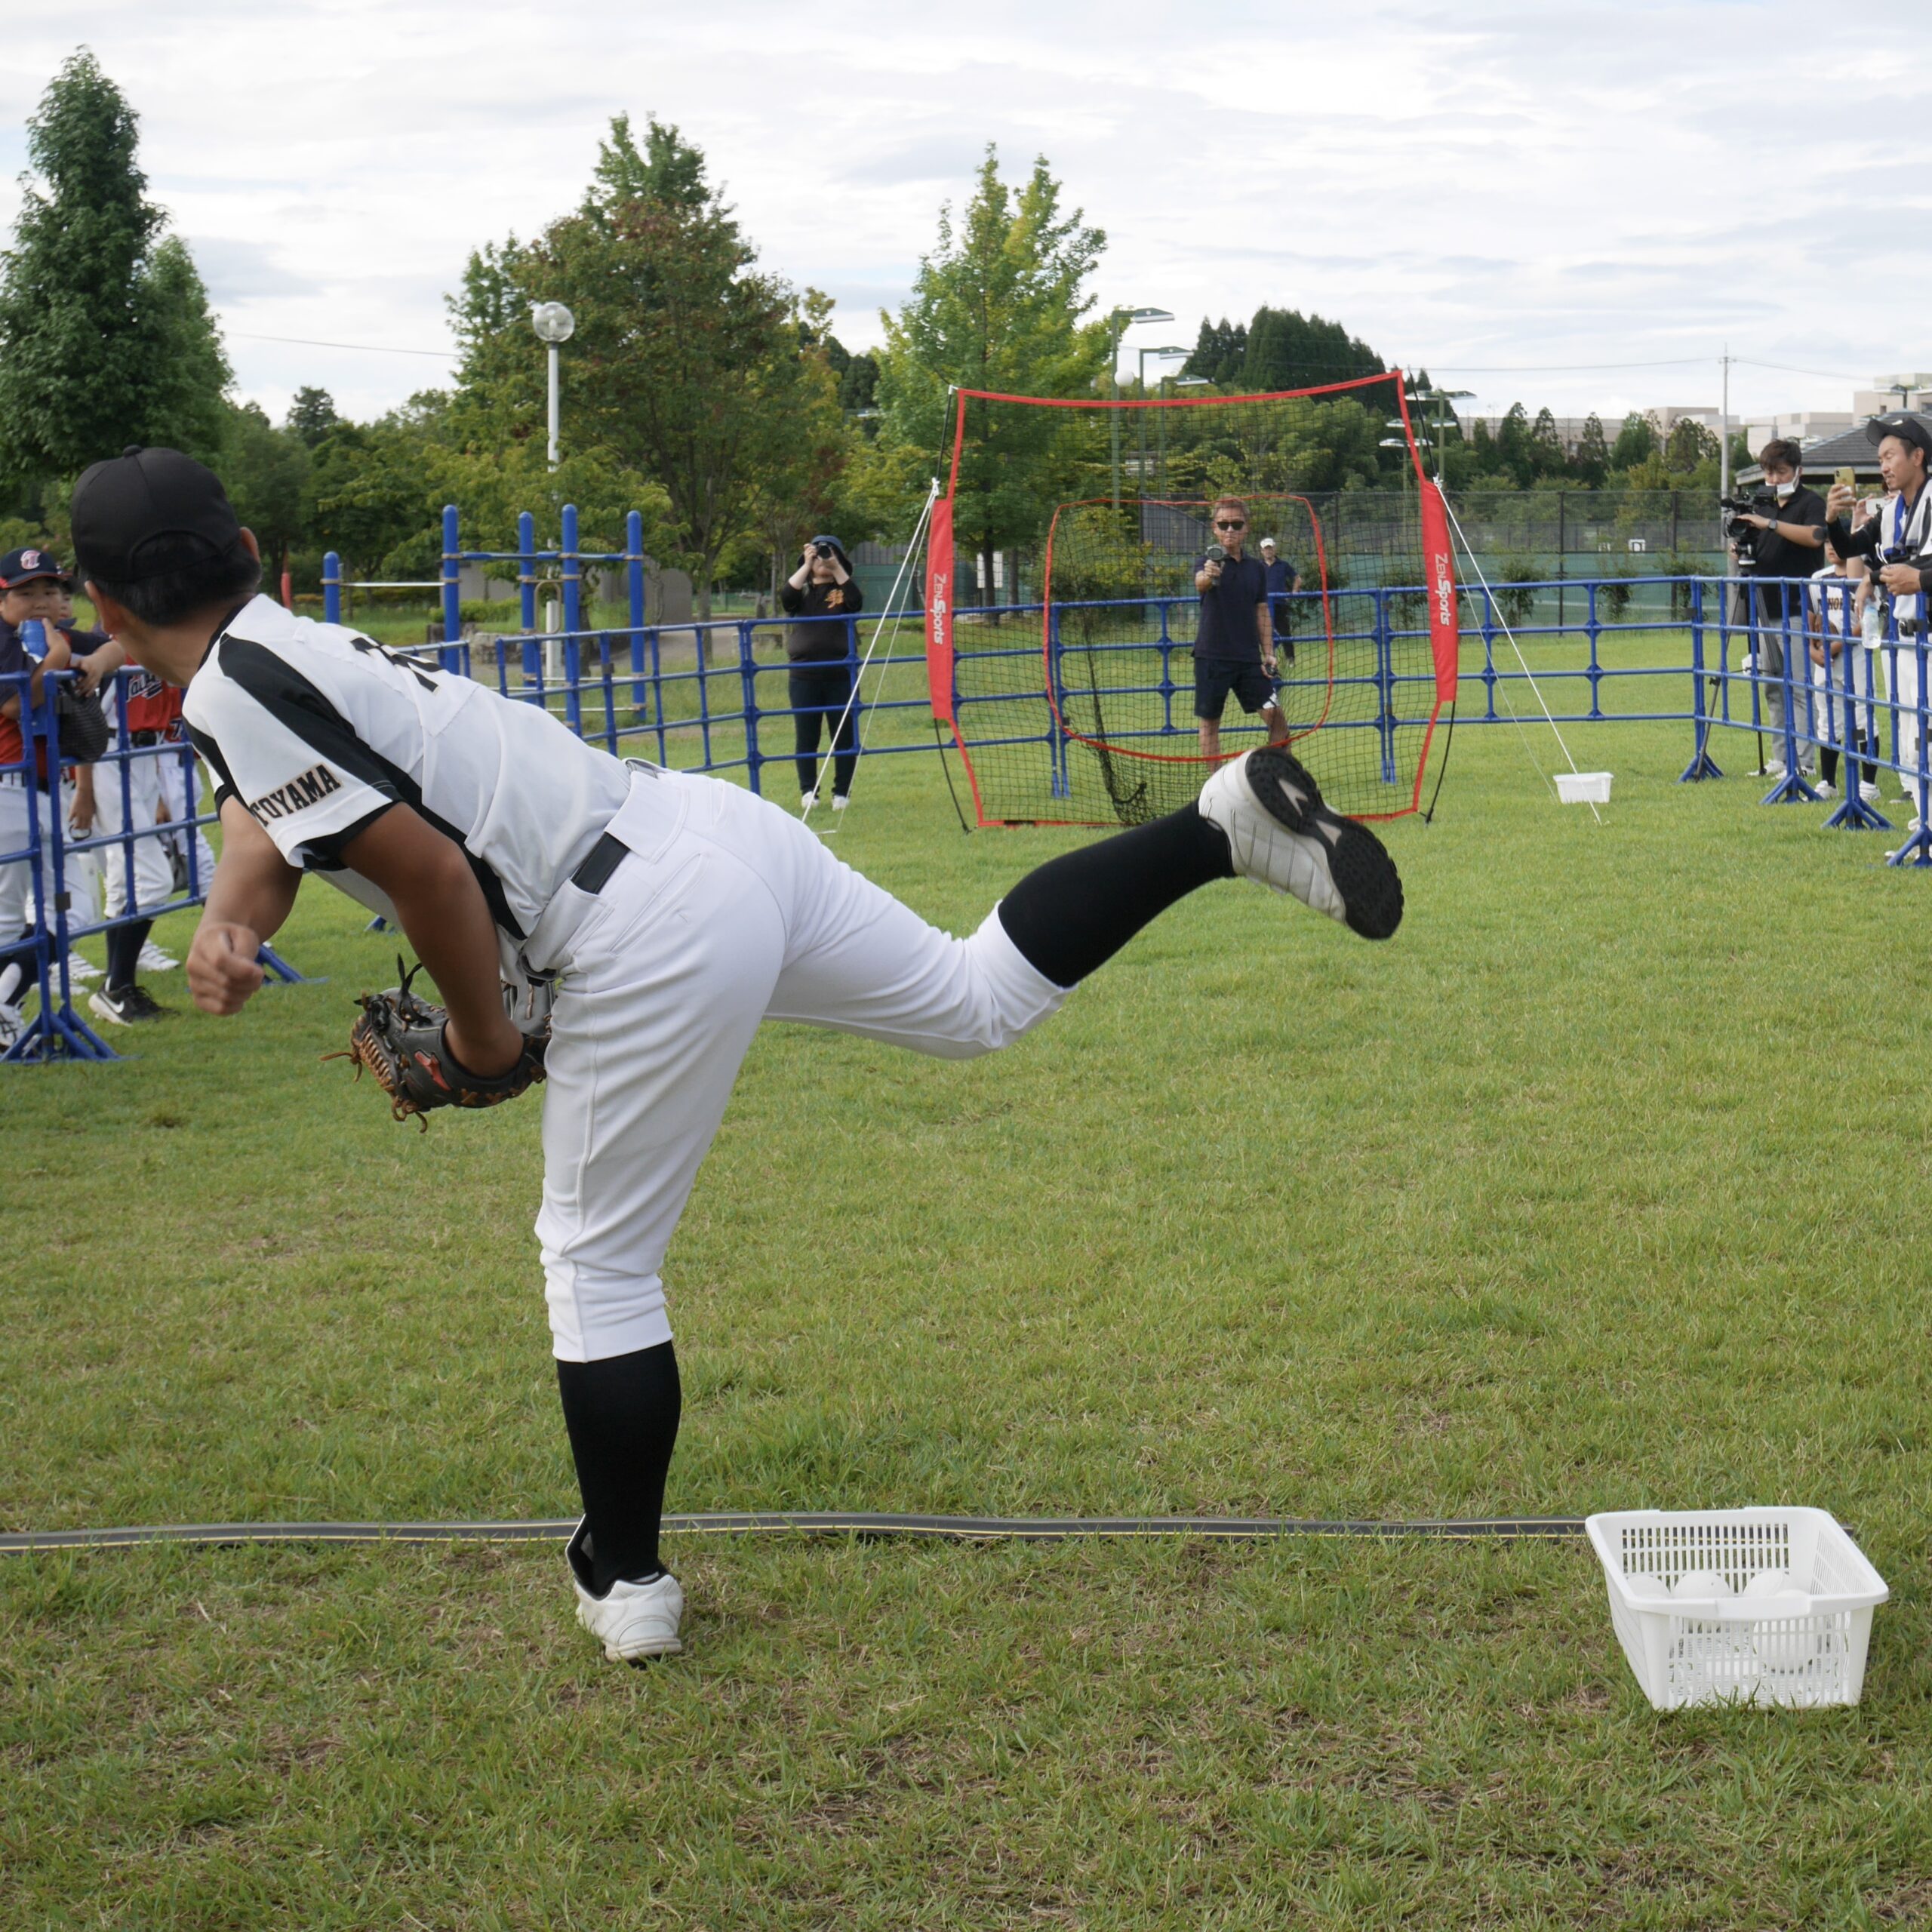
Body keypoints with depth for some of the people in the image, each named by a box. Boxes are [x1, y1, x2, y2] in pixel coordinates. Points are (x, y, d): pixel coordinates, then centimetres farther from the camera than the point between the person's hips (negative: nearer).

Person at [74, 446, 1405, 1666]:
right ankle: (1226, 824, 15)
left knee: (599, 1262, 7)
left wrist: (480, 1038, -1)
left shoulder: (235, 693, -13)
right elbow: (277, 811, 28)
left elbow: (431, 870, -17)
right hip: (720, 828, 9)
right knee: (983, 1003, 23)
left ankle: (628, 1584, 19)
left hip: (656, 942, -9)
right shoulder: (289, 645, 14)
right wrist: (231, 926, 6)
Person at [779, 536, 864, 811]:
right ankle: (808, 792, 8)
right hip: (804, 677, 1)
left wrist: (836, 569, -10)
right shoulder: (801, 590, 11)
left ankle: (842, 793, 7)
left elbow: (856, 602, -13)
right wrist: (807, 566, -11)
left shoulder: (842, 590, 9)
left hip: (840, 676, 0)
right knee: (805, 737, 2)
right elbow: (786, 596, -11)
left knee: (844, 736, 1)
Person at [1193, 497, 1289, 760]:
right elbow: (1200, 583, -29)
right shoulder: (1209, 563, -4)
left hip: (1249, 658, 3)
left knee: (1275, 716, -4)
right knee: (1210, 721, 2)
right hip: (1212, 657, -3)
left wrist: (1268, 653, 4)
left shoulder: (1256, 568, 9)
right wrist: (1208, 576, -53)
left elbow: (1262, 614, 14)